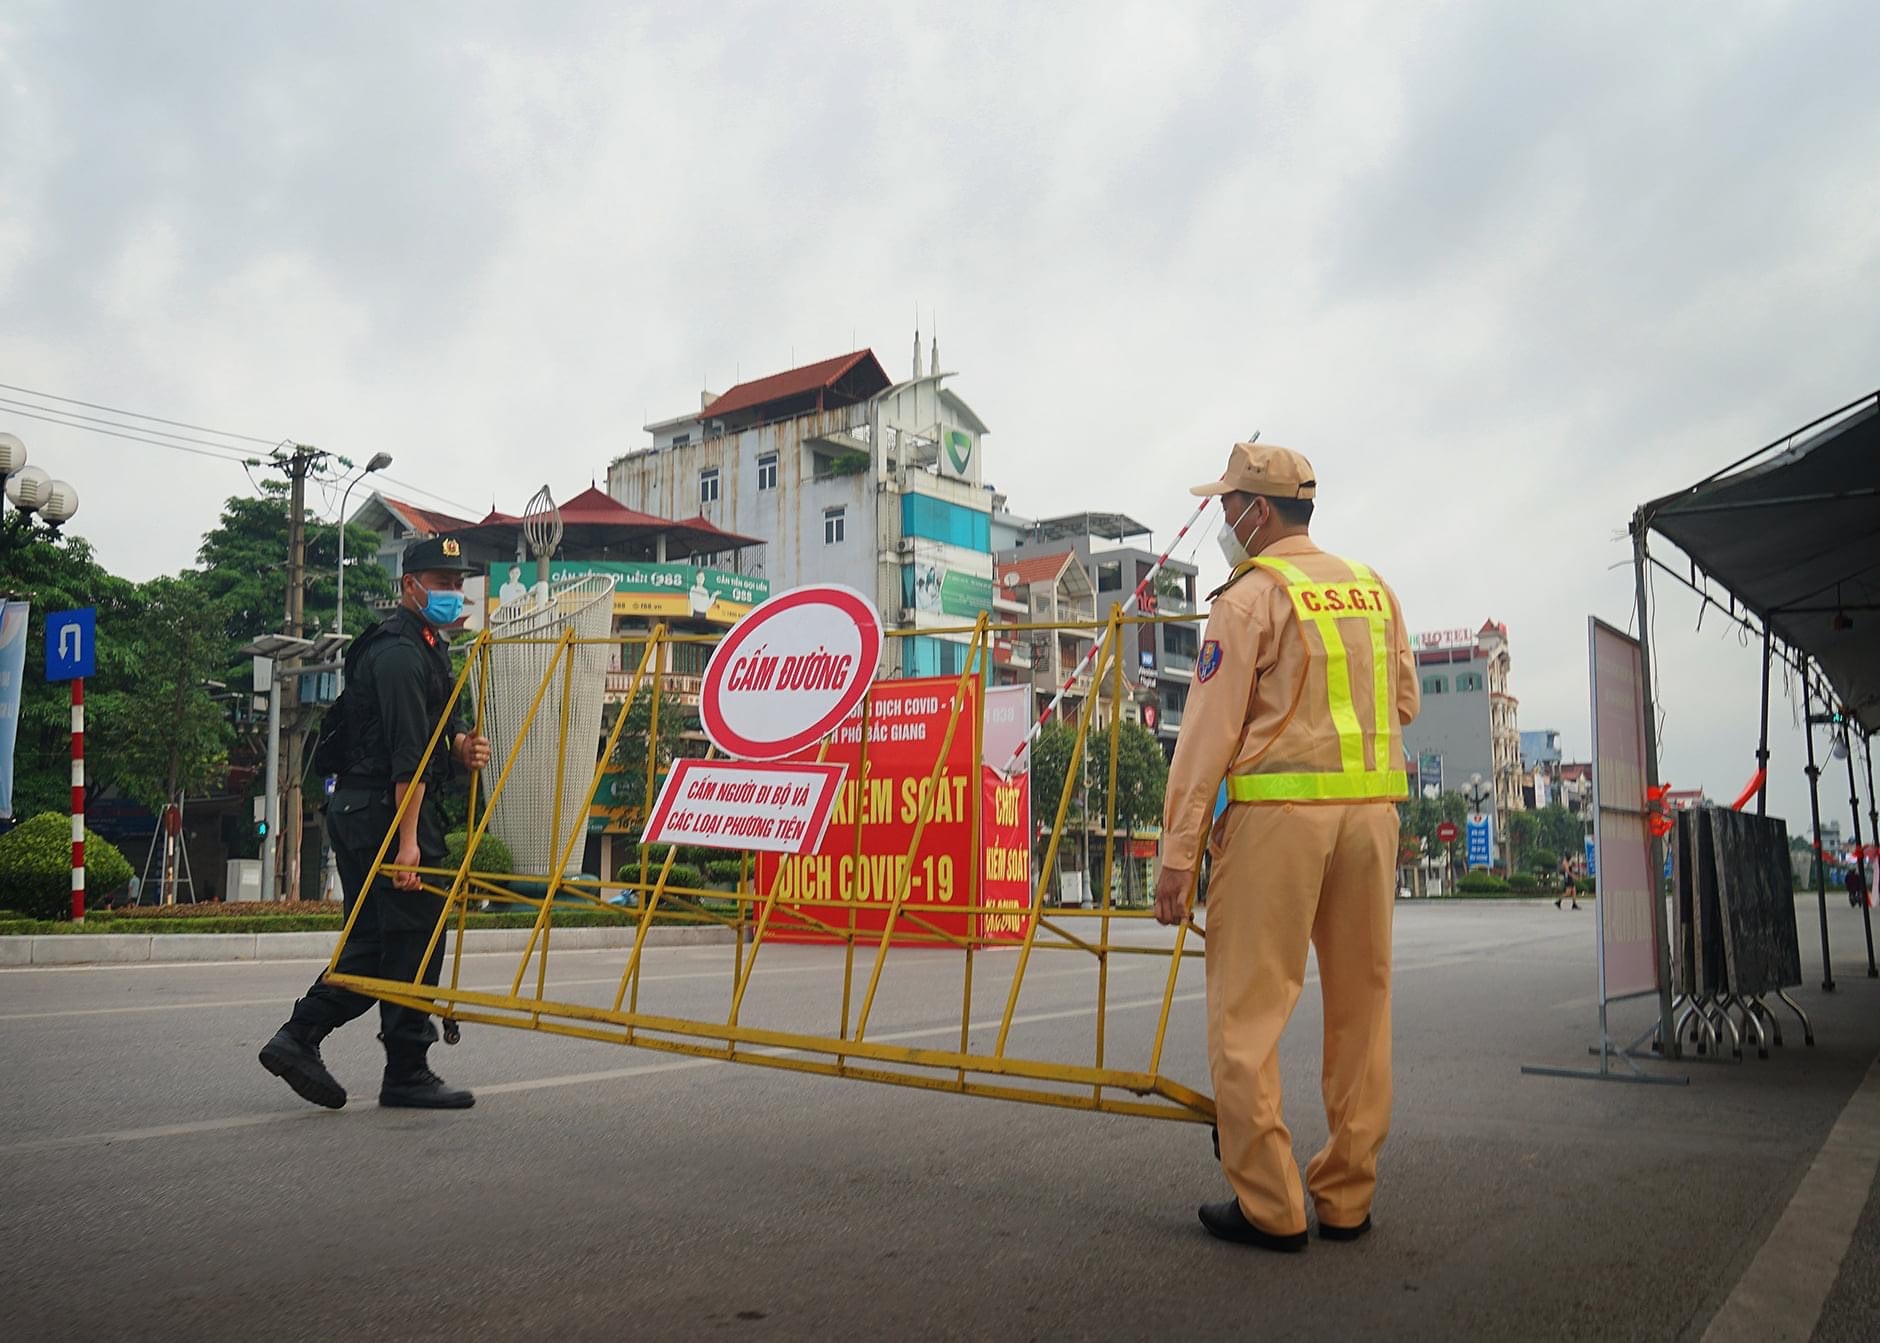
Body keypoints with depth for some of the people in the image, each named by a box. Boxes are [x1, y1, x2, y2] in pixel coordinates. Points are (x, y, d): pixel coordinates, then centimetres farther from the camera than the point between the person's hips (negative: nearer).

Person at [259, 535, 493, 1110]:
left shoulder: (427, 646, 20)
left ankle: (298, 1037, 16)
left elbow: (434, 729, 25)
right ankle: (408, 1073, 6)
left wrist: (461, 745, 1)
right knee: (414, 941, -3)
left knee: (373, 942, 15)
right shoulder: (401, 652, -14)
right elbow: (407, 752, -21)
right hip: (387, 811, -10)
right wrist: (407, 838, -26)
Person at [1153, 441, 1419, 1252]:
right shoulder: (1374, 589, 14)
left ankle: (1268, 1208, 5)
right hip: (1372, 807, 7)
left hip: (1278, 812, -6)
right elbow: (1404, 705, 18)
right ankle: (1347, 1200, 21)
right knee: (1361, 1009, 12)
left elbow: (1208, 732, -9)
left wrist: (1178, 853, -8)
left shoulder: (1252, 595, -4)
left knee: (1248, 1012, 1)